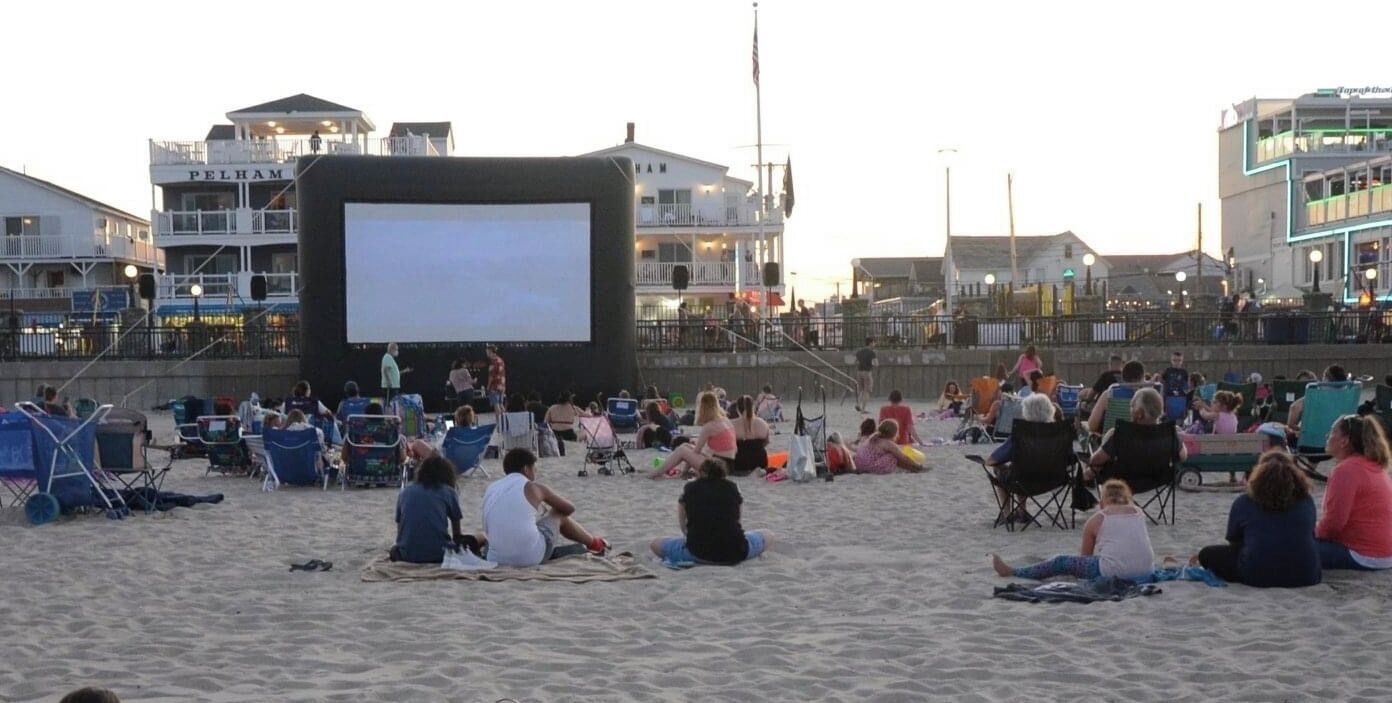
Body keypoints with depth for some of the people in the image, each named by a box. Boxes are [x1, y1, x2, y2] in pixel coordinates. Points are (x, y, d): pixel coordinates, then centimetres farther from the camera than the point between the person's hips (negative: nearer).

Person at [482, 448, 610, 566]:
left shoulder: (490, 489, 11)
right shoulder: (533, 487, 0)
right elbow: (569, 508, 13)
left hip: (496, 560, 4)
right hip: (531, 558, -4)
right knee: (560, 516, 22)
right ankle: (595, 543, 45)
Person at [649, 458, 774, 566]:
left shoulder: (689, 489, 12)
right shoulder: (732, 487, 12)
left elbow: (682, 525, 22)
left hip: (699, 553, 0)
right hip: (735, 554, 0)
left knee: (655, 544, 21)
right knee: (768, 535, 27)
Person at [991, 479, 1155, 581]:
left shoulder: (1096, 520, 4)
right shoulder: (1139, 512, 14)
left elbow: (1085, 555, 14)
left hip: (1114, 571, -5)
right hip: (1146, 569, 5)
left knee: (1061, 562, 11)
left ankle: (1012, 573, 21)